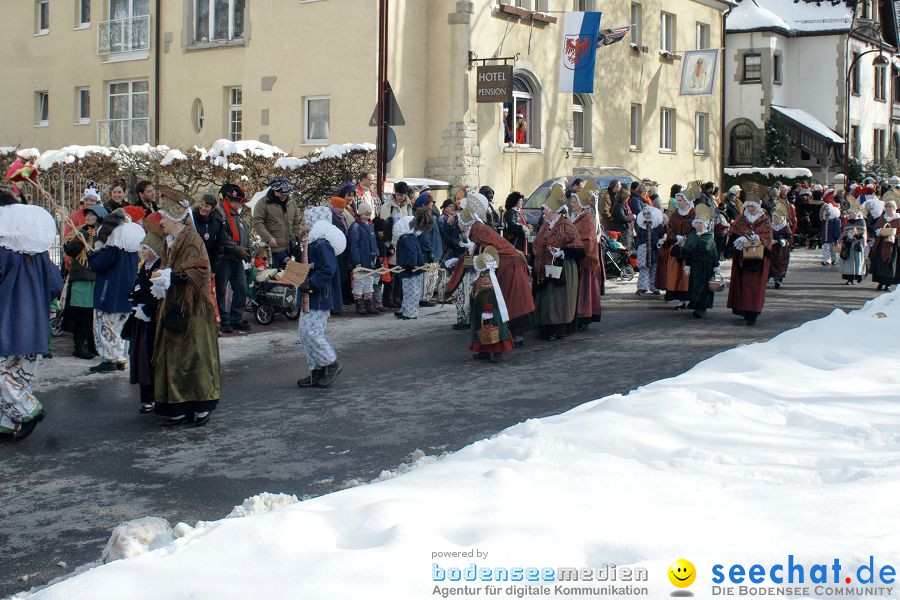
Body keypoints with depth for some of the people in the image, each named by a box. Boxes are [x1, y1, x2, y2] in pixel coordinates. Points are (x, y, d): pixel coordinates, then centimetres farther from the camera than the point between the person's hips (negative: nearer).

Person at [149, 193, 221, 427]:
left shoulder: (191, 239, -11)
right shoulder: (173, 241, 16)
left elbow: (199, 272, -19)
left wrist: (172, 277, -24)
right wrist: (162, 282, 5)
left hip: (192, 310, -9)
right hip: (174, 307, 9)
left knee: (193, 354, -5)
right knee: (173, 357, 7)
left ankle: (202, 406, 3)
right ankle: (180, 408, 10)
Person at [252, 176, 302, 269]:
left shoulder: (291, 202, 10)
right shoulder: (263, 203, -8)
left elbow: (297, 221, 20)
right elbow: (257, 223, -11)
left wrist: (296, 236, 8)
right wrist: (268, 238, -19)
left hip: (289, 247, 5)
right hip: (273, 247, -5)